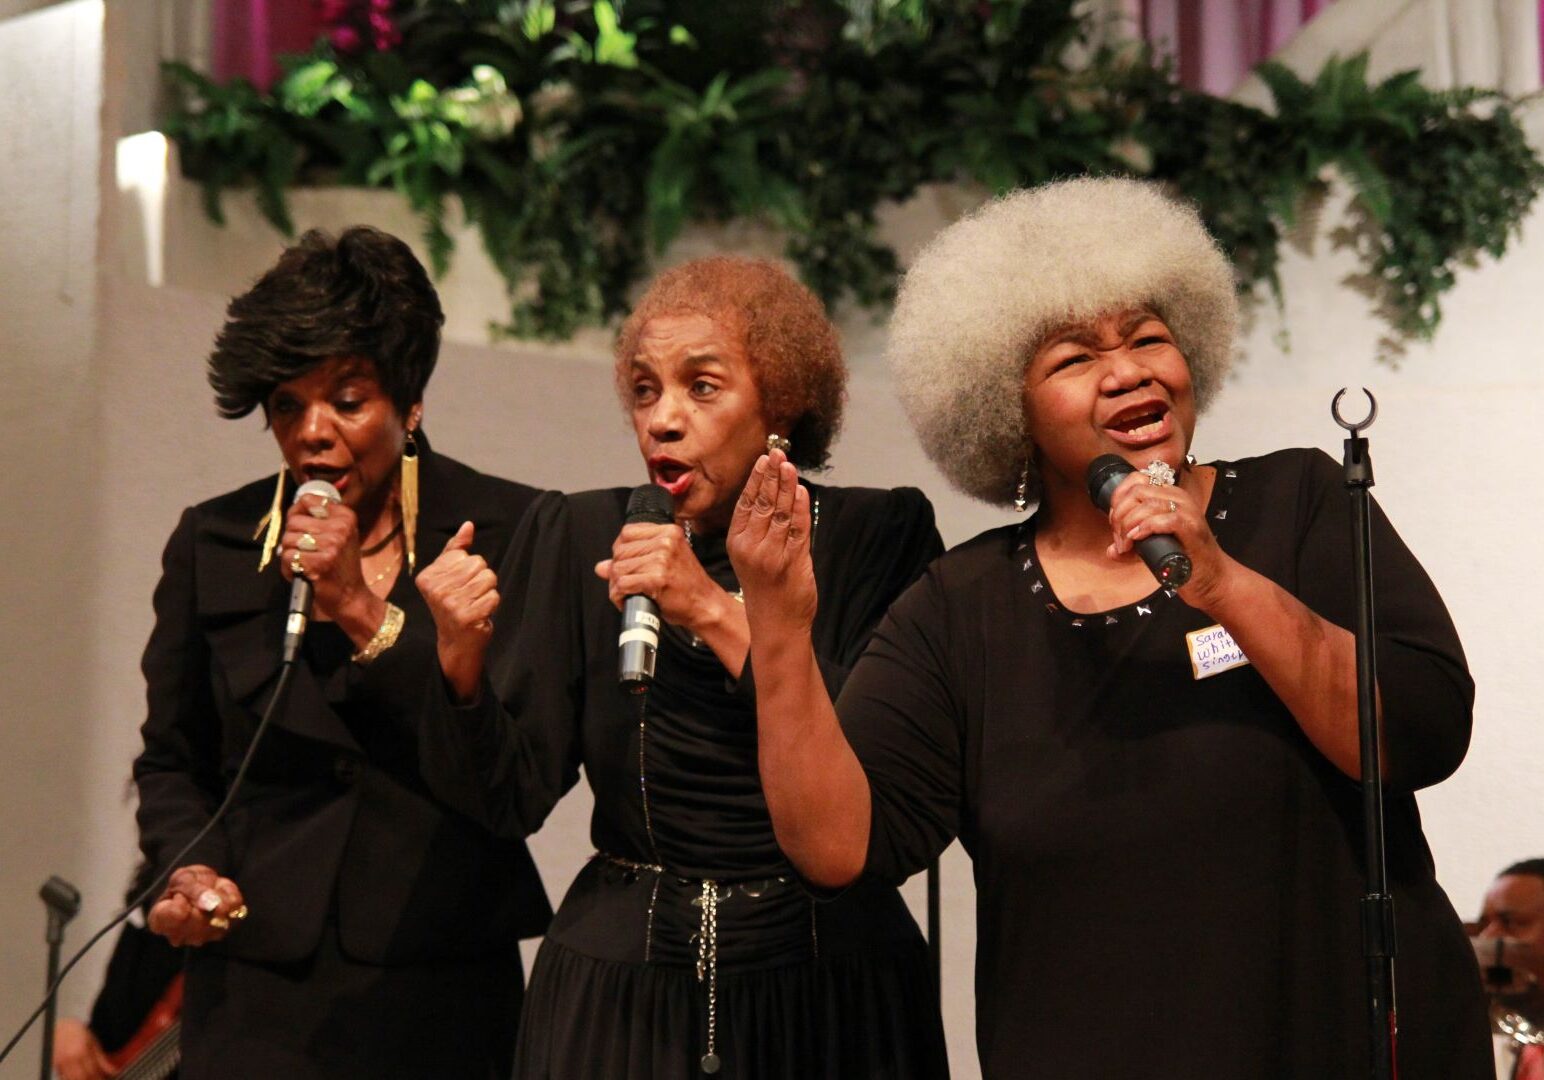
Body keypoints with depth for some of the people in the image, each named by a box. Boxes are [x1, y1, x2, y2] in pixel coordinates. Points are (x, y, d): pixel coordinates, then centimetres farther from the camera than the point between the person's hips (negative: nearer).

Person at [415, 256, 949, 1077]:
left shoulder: (880, 537, -4)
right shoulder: (578, 538, 1)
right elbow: (511, 800, -4)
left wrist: (717, 613, -21)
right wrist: (463, 662, -22)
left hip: (831, 994, -1)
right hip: (620, 999, 1)